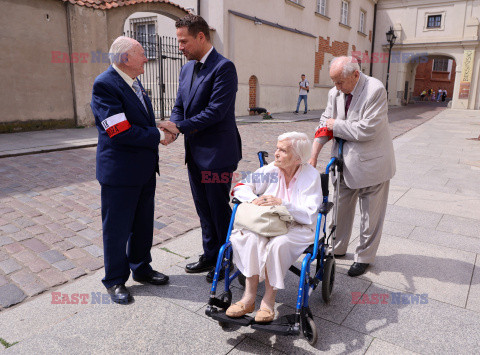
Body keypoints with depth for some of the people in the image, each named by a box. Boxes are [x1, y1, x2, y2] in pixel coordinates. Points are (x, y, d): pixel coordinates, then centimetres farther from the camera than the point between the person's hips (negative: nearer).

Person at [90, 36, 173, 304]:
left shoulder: (134, 82, 11)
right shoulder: (105, 85, -17)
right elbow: (121, 132, -25)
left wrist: (163, 131, 0)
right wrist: (158, 136, -15)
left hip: (145, 169, 9)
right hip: (120, 172, -8)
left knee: (143, 224, 19)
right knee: (117, 227, 6)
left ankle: (141, 267, 38)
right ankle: (115, 280, 25)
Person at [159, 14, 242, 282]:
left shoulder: (223, 67, -14)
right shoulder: (187, 69, 12)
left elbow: (216, 110, -22)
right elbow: (179, 106, 13)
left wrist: (180, 127, -18)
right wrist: (171, 128, -7)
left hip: (217, 152, -8)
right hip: (195, 151, 9)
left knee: (219, 209, 4)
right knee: (204, 209, 17)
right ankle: (211, 255, 34)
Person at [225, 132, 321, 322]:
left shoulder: (311, 175, -7)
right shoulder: (271, 170, 2)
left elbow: (310, 215, -14)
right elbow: (241, 187, 6)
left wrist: (282, 204, -24)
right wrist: (254, 200, -15)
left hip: (297, 228, -3)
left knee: (277, 244, -34)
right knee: (251, 238, -28)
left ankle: (268, 301, -18)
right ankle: (249, 297, -20)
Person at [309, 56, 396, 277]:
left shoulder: (375, 90, -20)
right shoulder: (335, 93, -1)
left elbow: (367, 130, -26)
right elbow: (325, 124, 2)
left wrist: (336, 125, -15)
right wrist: (313, 157, -5)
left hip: (370, 163, -6)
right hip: (345, 162, 6)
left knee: (370, 215, 8)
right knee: (340, 207, 17)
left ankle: (364, 257, 26)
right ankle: (337, 248, 35)